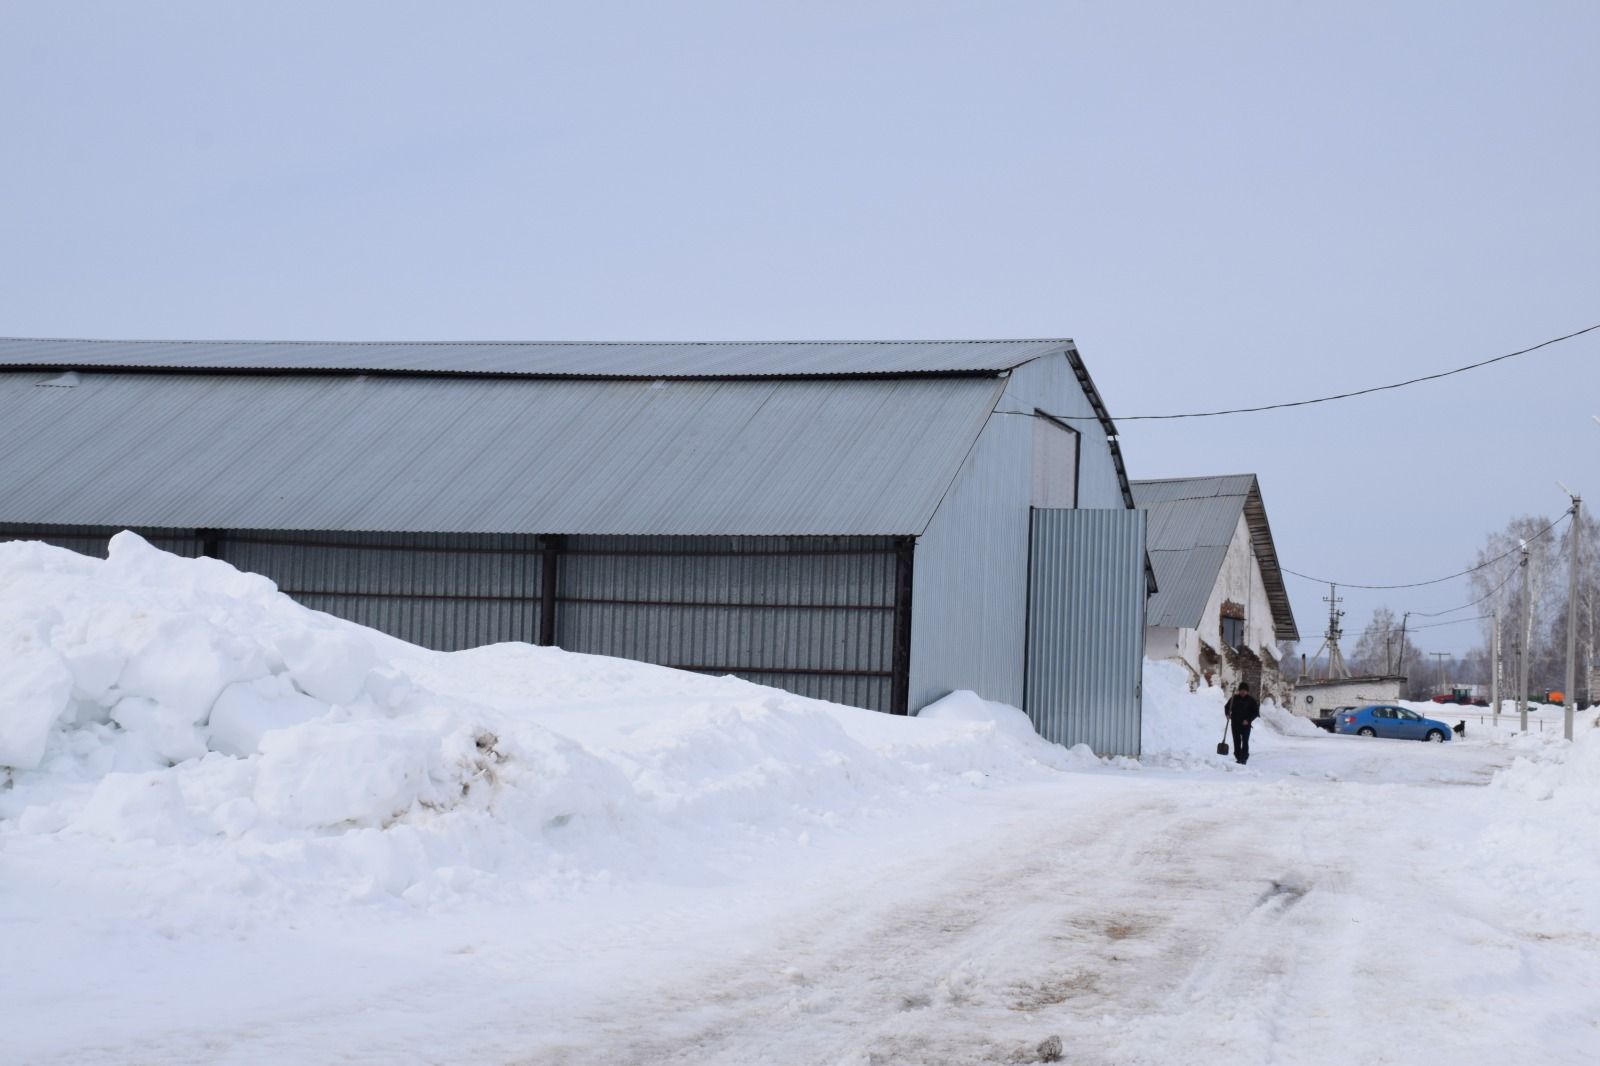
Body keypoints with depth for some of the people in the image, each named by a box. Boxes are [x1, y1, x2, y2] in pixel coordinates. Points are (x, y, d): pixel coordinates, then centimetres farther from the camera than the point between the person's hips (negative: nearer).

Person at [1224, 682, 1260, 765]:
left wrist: (1248, 720, -12)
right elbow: (1227, 706, 15)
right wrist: (1228, 714, -4)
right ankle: (1238, 757, 13)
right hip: (1235, 723, 3)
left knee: (1245, 741, -7)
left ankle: (1244, 758, -3)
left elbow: (1256, 712, 0)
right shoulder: (1235, 698, 4)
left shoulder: (1251, 700, -2)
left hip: (1245, 724, -3)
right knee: (1236, 741, 5)